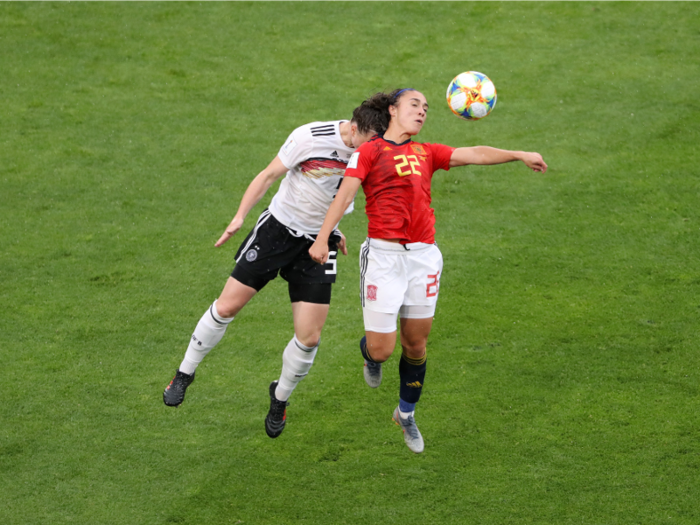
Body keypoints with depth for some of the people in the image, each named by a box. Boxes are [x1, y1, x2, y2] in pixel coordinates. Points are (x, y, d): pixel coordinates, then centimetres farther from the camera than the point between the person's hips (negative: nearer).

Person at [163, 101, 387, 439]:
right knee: (227, 306, -1)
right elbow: (269, 175, -10)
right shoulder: (311, 137, -20)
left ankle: (280, 397, 24)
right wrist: (239, 217, -15)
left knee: (309, 337, -4)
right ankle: (184, 374, 22)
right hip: (277, 230, -3)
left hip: (319, 244, 3)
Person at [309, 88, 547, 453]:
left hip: (423, 255, 4)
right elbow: (345, 193, -6)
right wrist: (322, 238, -16)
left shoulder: (426, 153, 15)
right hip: (383, 255, -4)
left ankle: (406, 413, 32)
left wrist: (518, 155, -3)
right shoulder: (370, 151, 1)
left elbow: (474, 154, 9)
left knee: (416, 344, 10)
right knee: (381, 349, -7)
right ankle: (369, 356, 32)